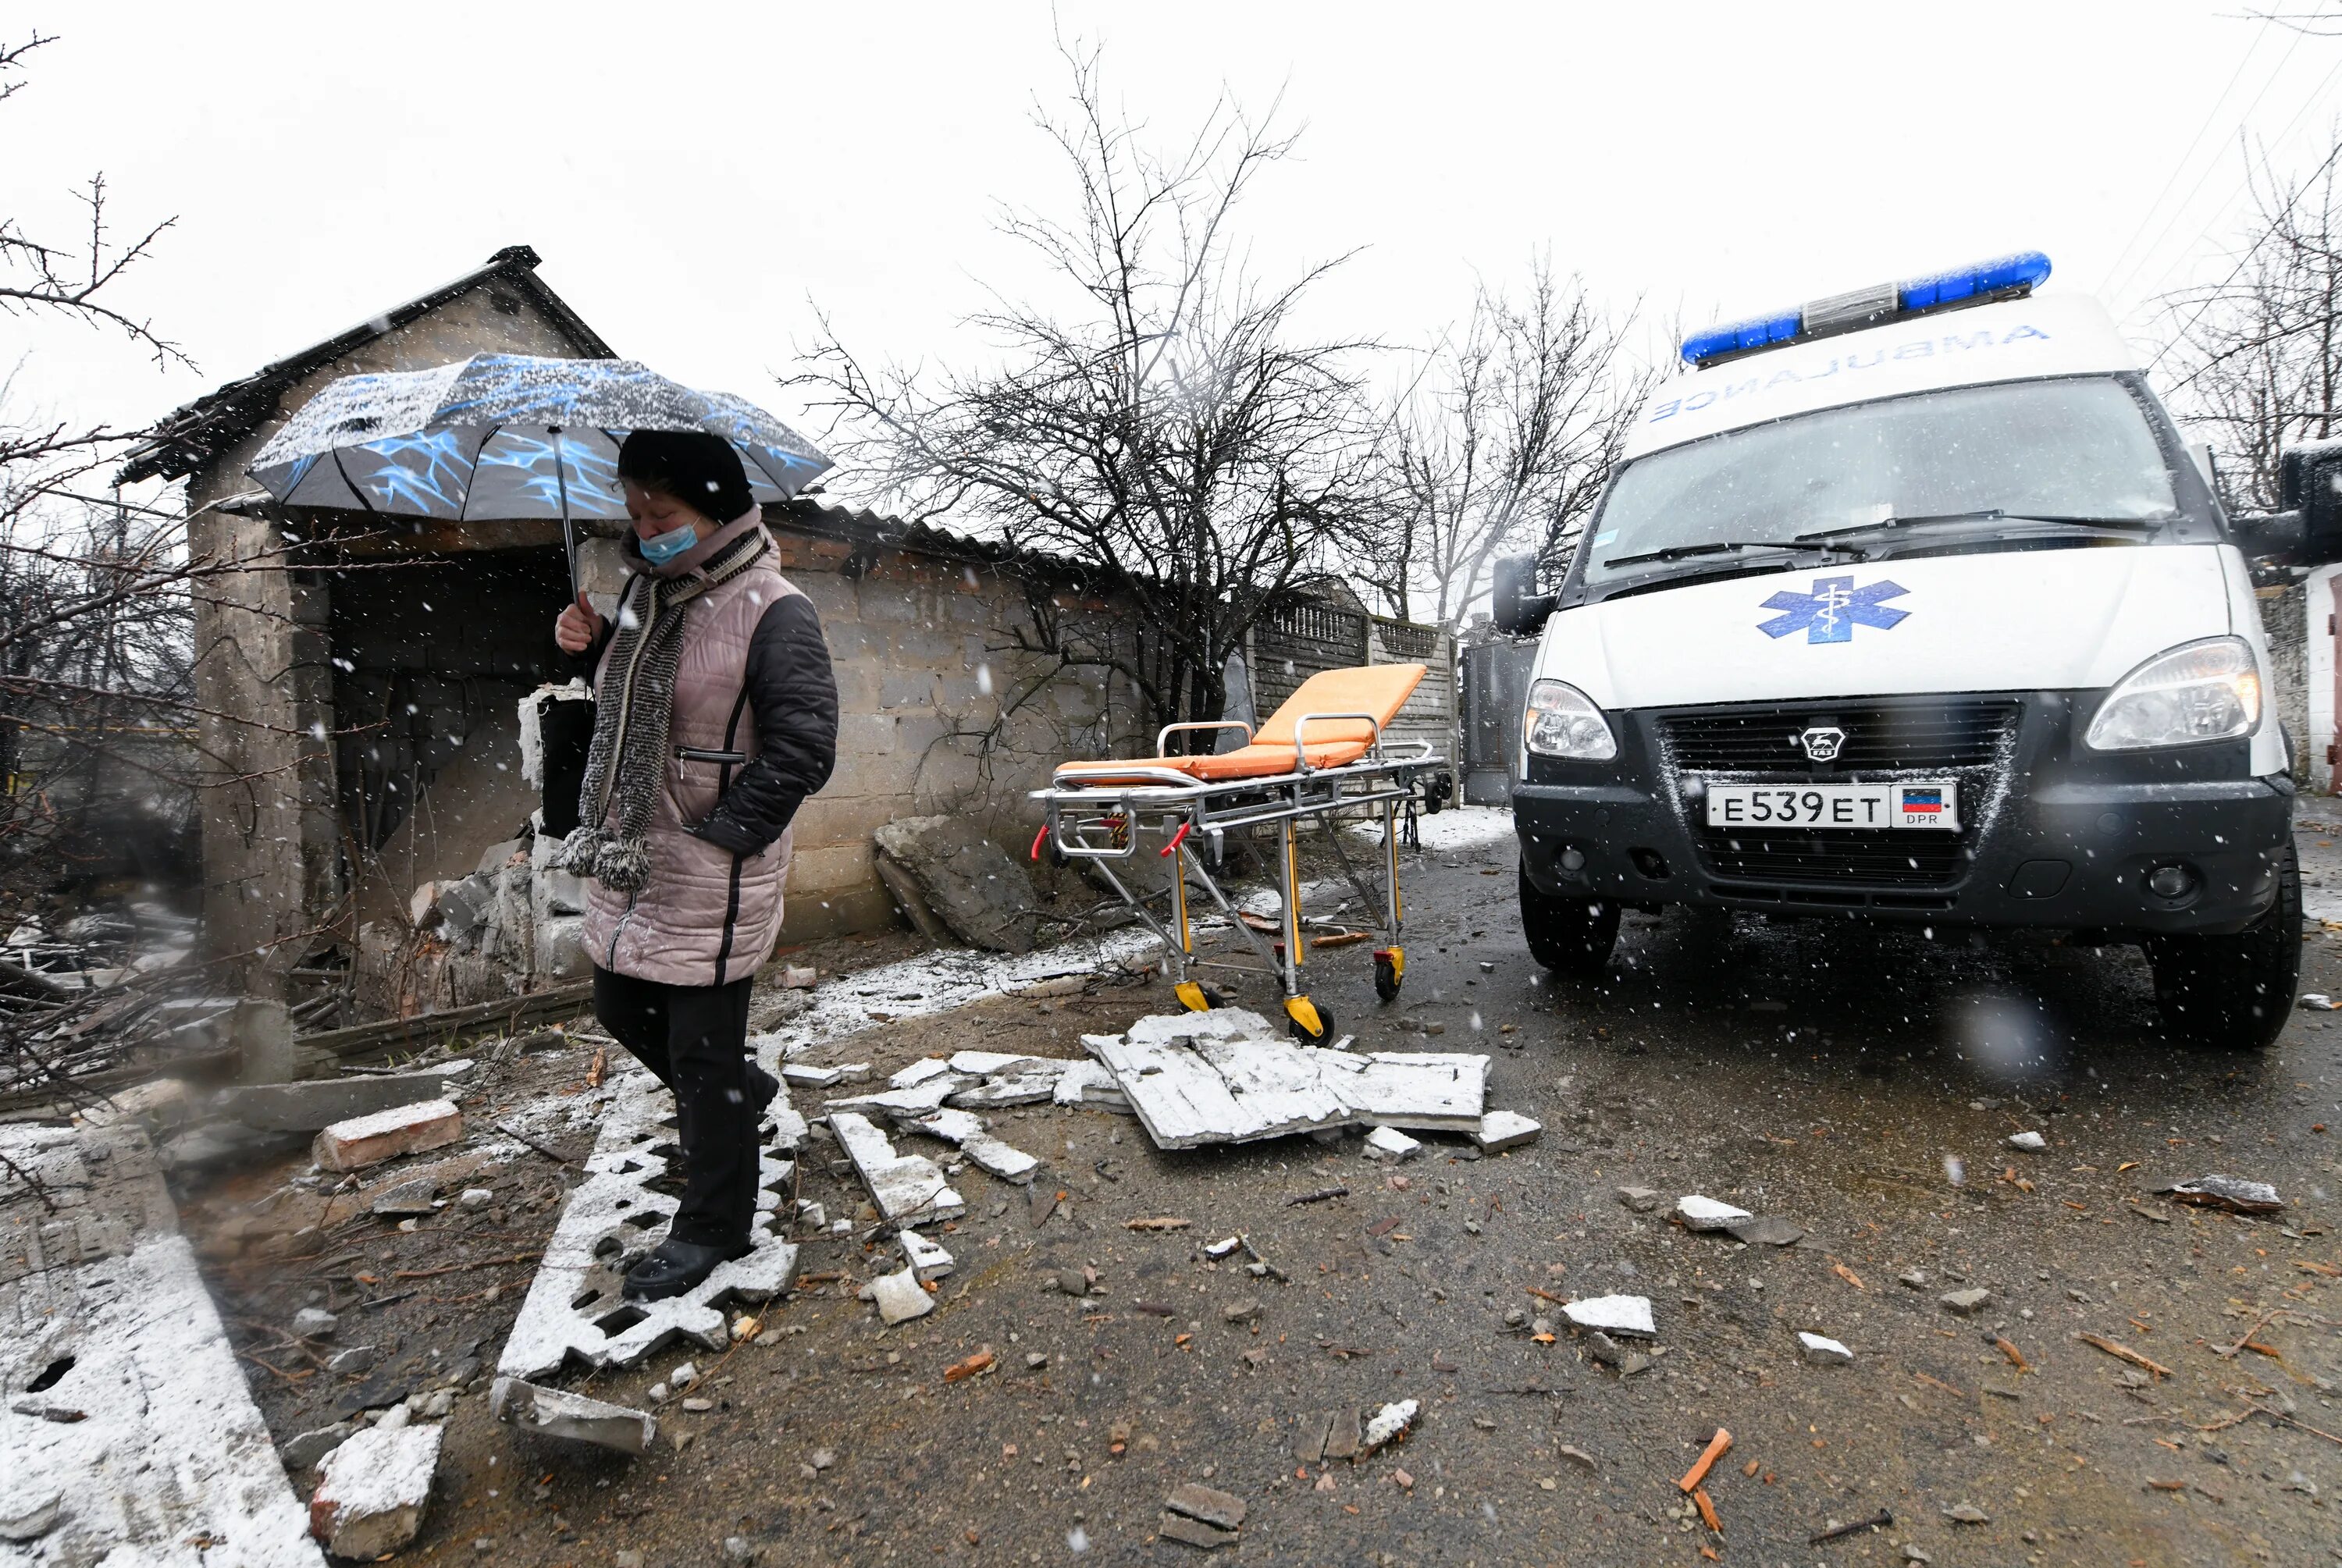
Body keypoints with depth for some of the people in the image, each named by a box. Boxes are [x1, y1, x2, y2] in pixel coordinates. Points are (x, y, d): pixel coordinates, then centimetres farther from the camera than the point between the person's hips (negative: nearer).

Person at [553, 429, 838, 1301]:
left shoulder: (773, 614, -16)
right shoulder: (647, 591, 10)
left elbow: (803, 752, -20)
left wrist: (716, 837, -21)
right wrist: (593, 648, 4)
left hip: (711, 878, -9)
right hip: (628, 862, 9)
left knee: (703, 1054, 3)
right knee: (621, 1011, 23)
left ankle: (714, 1227, 24)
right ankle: (743, 1094, 48)